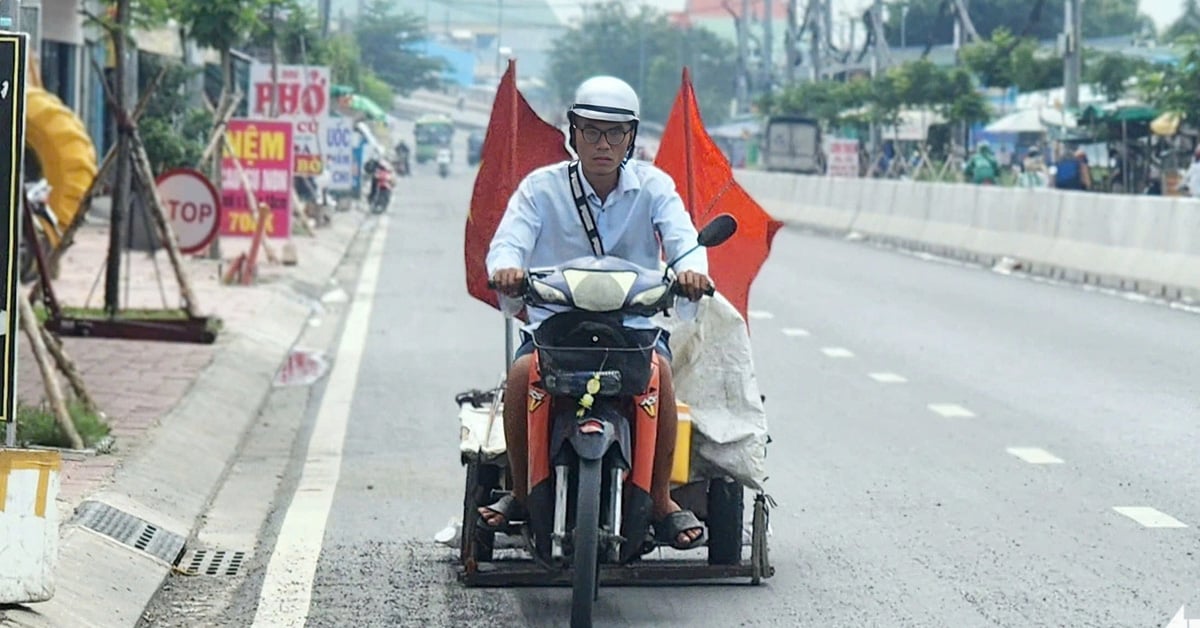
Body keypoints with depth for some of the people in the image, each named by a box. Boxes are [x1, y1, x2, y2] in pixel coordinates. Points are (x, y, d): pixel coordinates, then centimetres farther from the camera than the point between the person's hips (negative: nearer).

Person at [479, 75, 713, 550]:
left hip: (635, 323, 0)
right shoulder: (541, 187, 4)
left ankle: (661, 498, -16)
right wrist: (505, 267, -36)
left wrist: (692, 269, -35)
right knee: (522, 372, -30)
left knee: (658, 368, -33)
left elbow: (682, 236, -10)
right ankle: (522, 491, -6)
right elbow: (509, 240, -9)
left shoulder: (653, 185, 6)